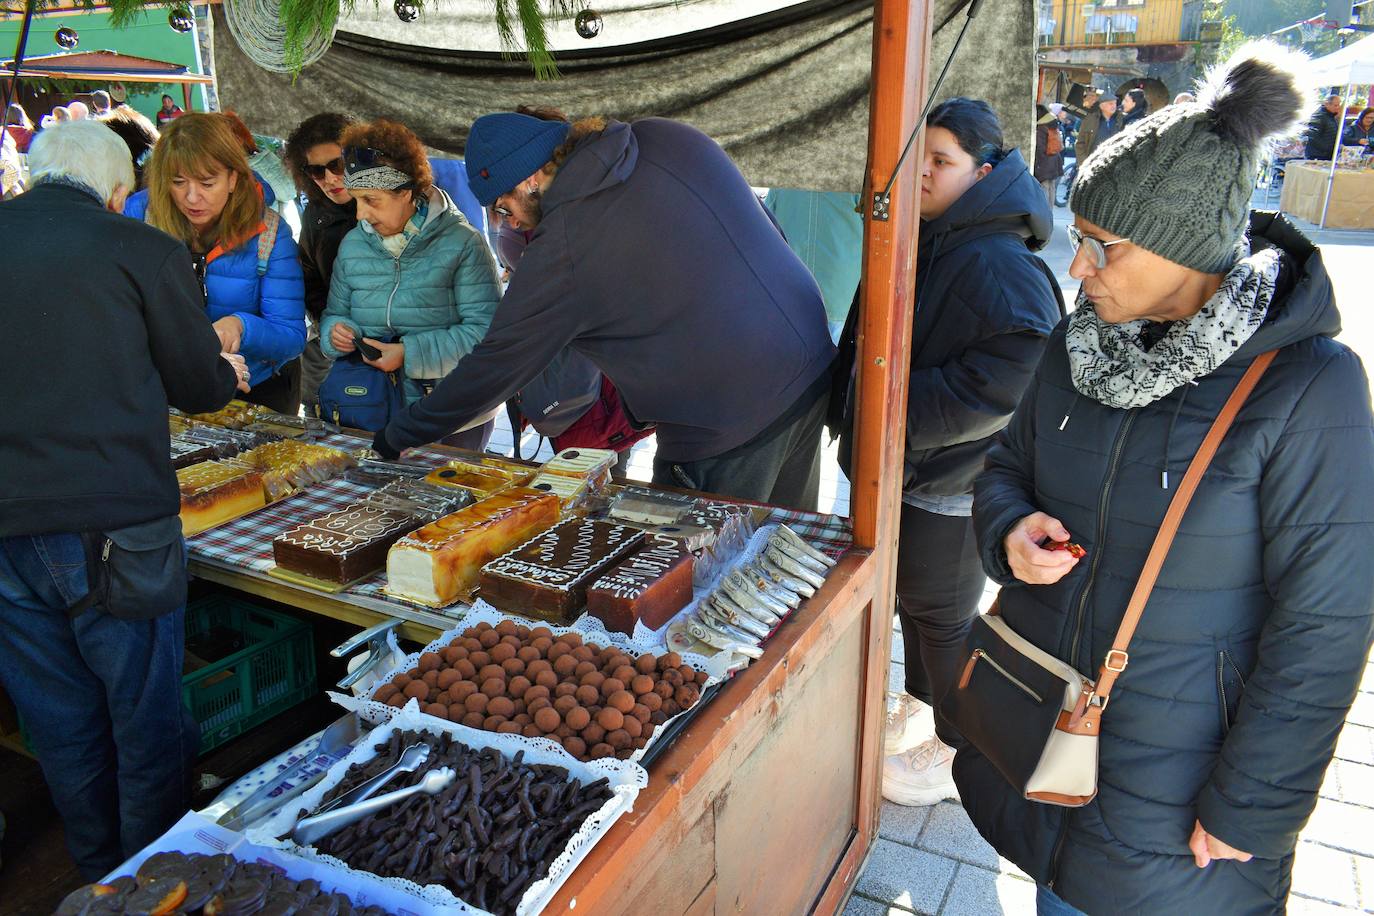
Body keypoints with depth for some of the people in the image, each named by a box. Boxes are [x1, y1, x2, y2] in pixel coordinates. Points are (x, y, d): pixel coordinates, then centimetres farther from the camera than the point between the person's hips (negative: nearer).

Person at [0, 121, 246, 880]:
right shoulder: (144, 251, -7)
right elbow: (200, 388, 2)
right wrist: (229, 371, 24)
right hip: (114, 525, -4)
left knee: (62, 730, 19)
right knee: (148, 729, 12)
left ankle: (101, 878, 35)